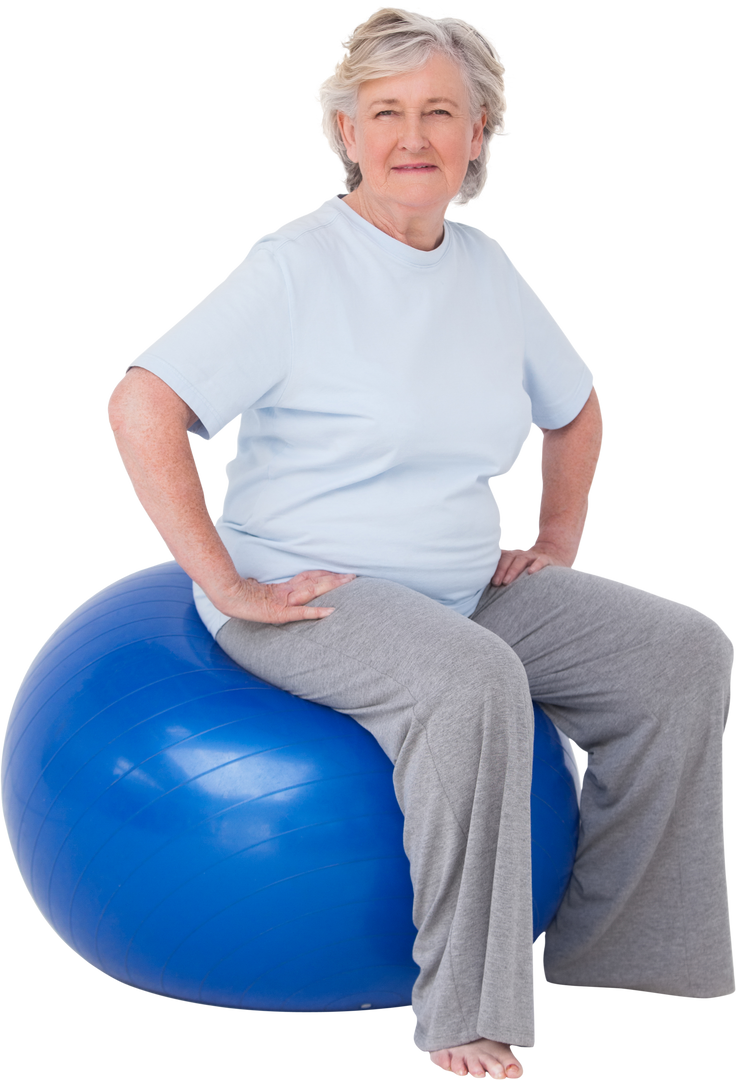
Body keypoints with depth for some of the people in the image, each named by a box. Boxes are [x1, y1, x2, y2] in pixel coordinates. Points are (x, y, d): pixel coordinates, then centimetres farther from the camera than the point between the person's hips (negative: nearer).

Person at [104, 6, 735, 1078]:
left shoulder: (488, 266, 9)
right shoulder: (296, 266, -12)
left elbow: (576, 405, 26)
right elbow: (139, 406, -21)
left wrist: (559, 543, 14)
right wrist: (228, 585, -22)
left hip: (470, 584, 7)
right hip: (310, 589, -7)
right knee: (472, 682, -36)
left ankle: (604, 950, 6)